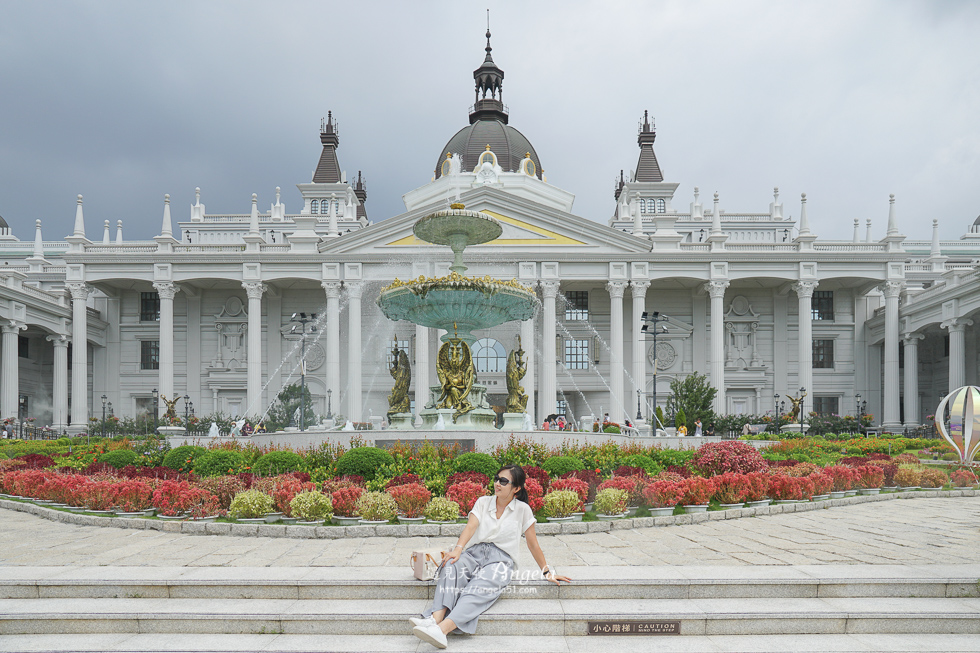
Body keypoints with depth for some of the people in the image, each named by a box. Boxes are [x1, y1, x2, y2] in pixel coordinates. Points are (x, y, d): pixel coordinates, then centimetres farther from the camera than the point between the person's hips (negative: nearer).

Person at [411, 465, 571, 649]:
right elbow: (471, 526, -2)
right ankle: (435, 618, -51)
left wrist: (547, 572, 13)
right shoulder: (483, 502, 15)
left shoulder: (522, 509, 8)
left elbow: (533, 545, 13)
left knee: (480, 587, -36)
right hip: (474, 552, 3)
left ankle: (442, 629, -57)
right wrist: (458, 549, -19)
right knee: (451, 567, -32)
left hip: (500, 558, -3)